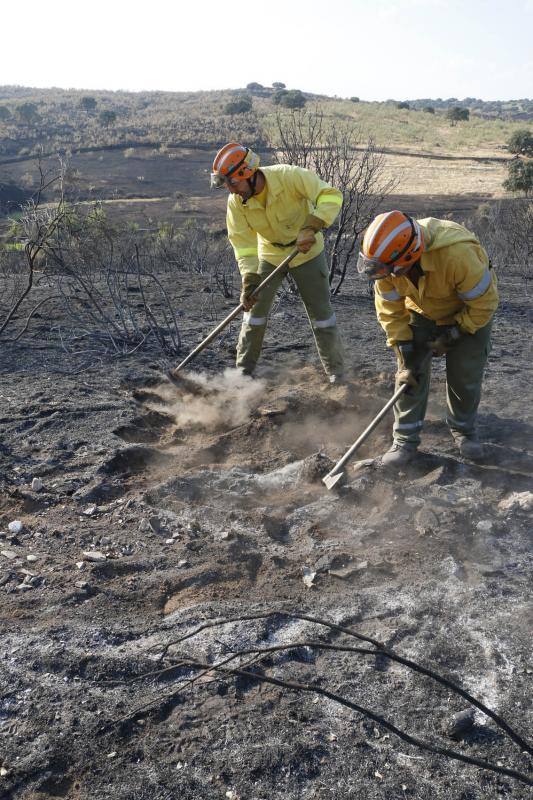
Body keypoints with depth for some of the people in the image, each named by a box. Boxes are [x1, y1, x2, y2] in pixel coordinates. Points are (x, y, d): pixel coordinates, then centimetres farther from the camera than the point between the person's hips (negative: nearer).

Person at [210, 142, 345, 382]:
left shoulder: (289, 176, -30)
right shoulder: (236, 201, -18)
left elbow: (330, 195, -32)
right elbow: (243, 242, -15)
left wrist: (311, 228, -43)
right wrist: (249, 280, -25)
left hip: (306, 251, -3)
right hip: (270, 254, 3)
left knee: (321, 311, 2)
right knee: (255, 310, 2)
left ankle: (336, 372, 16)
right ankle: (244, 369, 16)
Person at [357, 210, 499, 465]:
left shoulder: (458, 253, -43)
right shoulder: (387, 261, -28)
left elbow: (484, 303, -28)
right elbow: (390, 311, -16)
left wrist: (452, 335, -21)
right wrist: (405, 354, -18)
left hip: (469, 312, -3)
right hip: (421, 312, 3)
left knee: (465, 376, 1)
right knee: (410, 373, -4)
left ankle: (464, 430, 27)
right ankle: (406, 439, 8)